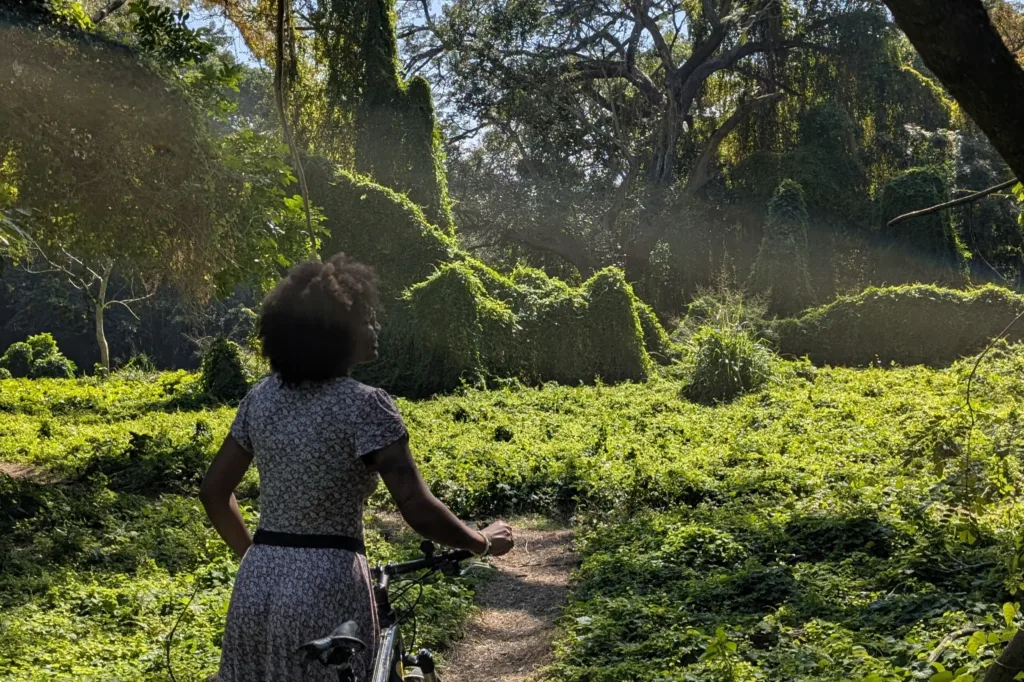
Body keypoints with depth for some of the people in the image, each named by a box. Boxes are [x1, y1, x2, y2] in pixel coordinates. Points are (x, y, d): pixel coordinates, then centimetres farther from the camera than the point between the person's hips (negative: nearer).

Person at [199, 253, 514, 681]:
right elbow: (419, 512, -17)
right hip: (327, 585, -6)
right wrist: (485, 542, -1)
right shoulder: (365, 406, -14)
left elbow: (213, 492, 11)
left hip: (257, 584, 6)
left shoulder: (261, 398, 5)